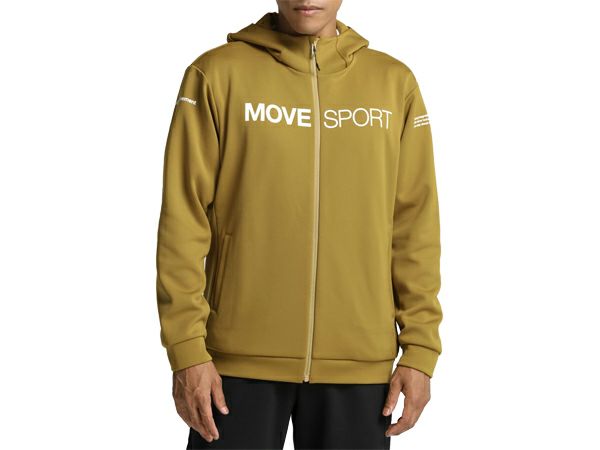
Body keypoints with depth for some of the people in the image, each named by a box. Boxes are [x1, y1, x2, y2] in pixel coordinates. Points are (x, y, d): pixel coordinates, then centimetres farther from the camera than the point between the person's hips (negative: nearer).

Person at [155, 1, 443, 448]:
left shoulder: (395, 83, 6)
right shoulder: (217, 74, -1)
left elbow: (415, 226, 6)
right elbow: (183, 220, -3)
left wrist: (420, 348, 1)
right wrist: (187, 347, -8)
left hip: (359, 362, 2)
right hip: (241, 359, -2)